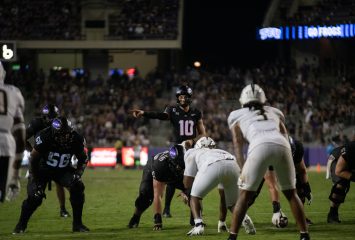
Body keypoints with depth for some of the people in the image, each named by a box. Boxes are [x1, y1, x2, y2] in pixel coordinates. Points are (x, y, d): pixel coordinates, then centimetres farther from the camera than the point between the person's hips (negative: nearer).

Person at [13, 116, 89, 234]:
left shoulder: (76, 139, -20)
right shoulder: (44, 137, -30)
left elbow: (83, 159, -1)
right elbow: (33, 159, -18)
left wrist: (78, 174, -17)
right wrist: (36, 181, -18)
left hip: (63, 170, 3)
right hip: (43, 170, -3)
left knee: (77, 187, -20)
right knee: (34, 196, -17)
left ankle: (77, 224, -6)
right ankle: (21, 225, 8)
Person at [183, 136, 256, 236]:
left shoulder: (192, 152, 34)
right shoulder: (220, 151, 45)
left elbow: (187, 184, 29)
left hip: (213, 167, -4)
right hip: (233, 165, 4)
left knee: (195, 196, 20)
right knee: (232, 203, 25)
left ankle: (198, 225, 1)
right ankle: (245, 219, -2)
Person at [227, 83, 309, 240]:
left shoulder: (237, 116, 28)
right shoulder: (275, 113, 36)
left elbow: (237, 144, 14)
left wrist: (243, 170, 4)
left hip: (260, 146, -2)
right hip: (282, 146, 3)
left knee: (245, 195, 9)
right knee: (291, 193, 19)